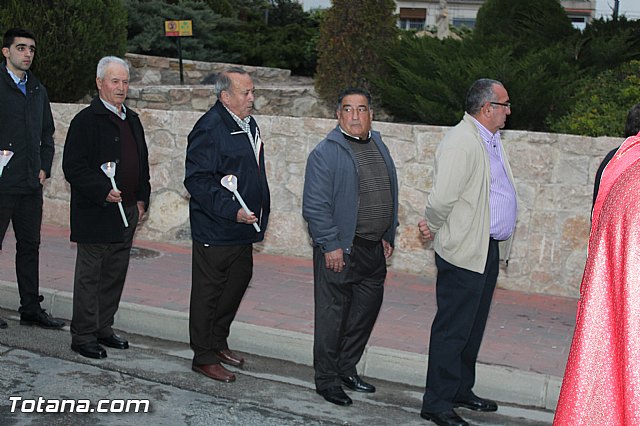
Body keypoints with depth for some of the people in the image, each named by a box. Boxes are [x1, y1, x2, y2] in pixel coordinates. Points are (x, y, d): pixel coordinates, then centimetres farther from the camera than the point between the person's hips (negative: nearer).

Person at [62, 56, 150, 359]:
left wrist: (141, 199, 11)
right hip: (96, 215, -7)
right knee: (89, 275, 2)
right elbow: (73, 167, -15)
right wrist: (103, 192, -23)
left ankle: (103, 329, 27)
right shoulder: (86, 120, -11)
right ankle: (83, 336, 12)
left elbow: (142, 163, 20)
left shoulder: (132, 120, 13)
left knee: (115, 274, 14)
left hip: (127, 211, 8)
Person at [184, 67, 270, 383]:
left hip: (243, 227, 9)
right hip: (215, 230, -9)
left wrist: (259, 214, 20)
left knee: (239, 280, 18)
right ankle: (204, 357, 14)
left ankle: (218, 342, 35)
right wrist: (232, 210, -28)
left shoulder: (248, 124, 12)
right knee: (208, 291, 2)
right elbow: (197, 180, -23)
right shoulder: (209, 129, -18)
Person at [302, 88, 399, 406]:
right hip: (340, 250, -7)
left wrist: (388, 236, 15)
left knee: (366, 311, 16)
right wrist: (330, 245, -18)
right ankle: (326, 380, 16)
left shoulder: (378, 146, 11)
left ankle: (347, 369, 33)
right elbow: (315, 205, -16)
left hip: (374, 249, 8)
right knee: (332, 317, 2)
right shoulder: (326, 153, -12)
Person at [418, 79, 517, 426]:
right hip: (463, 252, -9)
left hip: (489, 250, 9)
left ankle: (461, 390, 32)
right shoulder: (462, 142, -18)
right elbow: (442, 198, -24)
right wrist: (434, 228, -5)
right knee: (453, 329, -2)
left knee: (473, 327, 18)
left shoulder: (492, 140, 14)